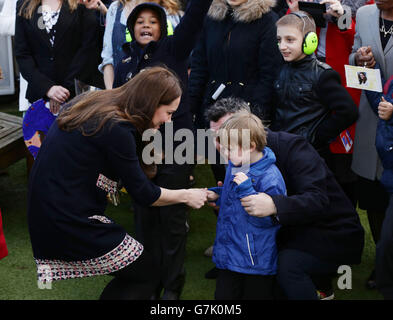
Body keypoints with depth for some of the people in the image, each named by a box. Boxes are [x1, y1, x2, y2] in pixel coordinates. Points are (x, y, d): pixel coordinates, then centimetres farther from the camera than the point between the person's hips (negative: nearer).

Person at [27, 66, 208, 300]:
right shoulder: (116, 130, -19)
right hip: (68, 225, -9)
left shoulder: (90, 103, 7)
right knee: (146, 274, 4)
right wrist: (187, 196, 5)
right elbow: (143, 194, -10)